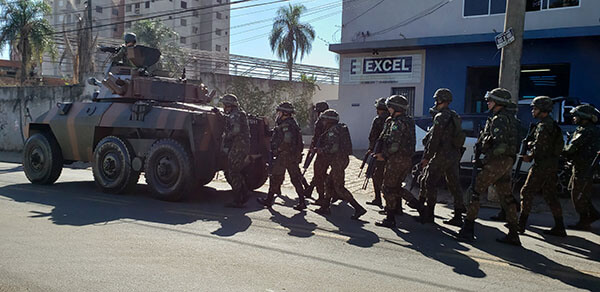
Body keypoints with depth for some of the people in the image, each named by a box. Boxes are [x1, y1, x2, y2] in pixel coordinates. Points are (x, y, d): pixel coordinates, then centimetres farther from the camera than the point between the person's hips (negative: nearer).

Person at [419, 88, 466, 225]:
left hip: (442, 156, -9)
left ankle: (428, 215, 4)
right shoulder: (455, 116, 14)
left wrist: (426, 157, -13)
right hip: (455, 155, 9)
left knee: (430, 183, 1)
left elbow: (434, 140, -17)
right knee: (454, 185, 10)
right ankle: (458, 216, 13)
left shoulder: (440, 117, -14)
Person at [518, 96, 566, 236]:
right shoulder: (553, 124, 16)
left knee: (527, 192, -2)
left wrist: (529, 156, -2)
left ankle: (521, 224, 3)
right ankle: (559, 228, 13)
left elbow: (539, 147, -20)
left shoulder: (544, 126, -15)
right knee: (550, 195, 11)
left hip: (542, 165, -9)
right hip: (552, 165, 9)